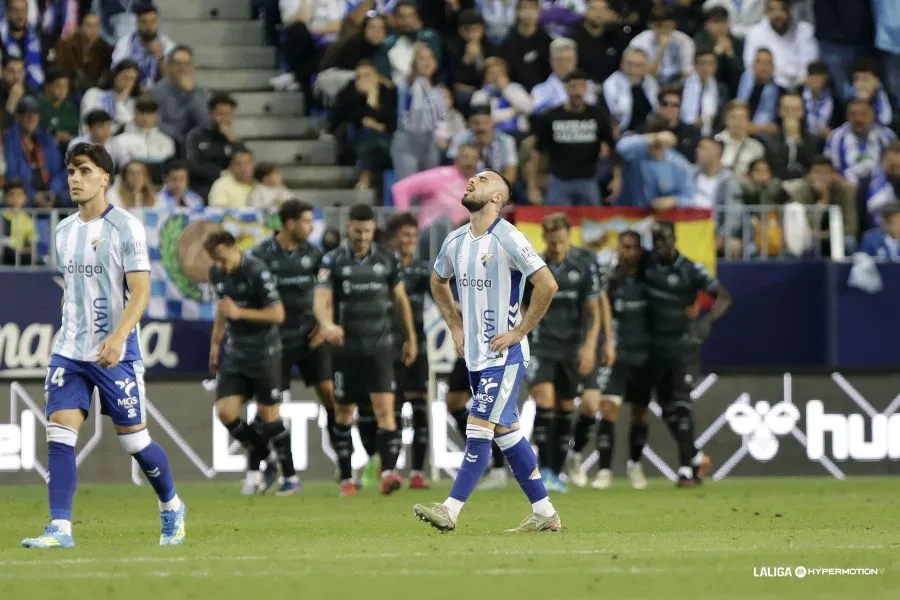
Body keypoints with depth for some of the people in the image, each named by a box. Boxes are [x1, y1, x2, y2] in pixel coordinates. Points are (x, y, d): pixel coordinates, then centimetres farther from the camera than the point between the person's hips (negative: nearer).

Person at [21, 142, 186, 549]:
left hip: (115, 353, -5)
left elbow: (140, 291, -15)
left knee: (134, 439, 3)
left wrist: (118, 336, -28)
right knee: (59, 433, -10)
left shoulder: (126, 228, -8)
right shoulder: (64, 231, 11)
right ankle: (60, 528, -12)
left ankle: (171, 508, 27)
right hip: (69, 350, 5)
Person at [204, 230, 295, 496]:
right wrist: (216, 342, 22)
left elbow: (278, 314, -18)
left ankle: (290, 475, 13)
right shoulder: (217, 273, 4)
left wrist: (240, 313, -23)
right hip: (234, 353, 6)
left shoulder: (257, 272, -18)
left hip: (263, 354, -6)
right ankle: (261, 462, 13)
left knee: (268, 415, -2)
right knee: (225, 411, -6)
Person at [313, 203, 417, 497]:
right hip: (346, 348, 0)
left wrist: (411, 337, 17)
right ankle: (346, 478, 17)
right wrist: (326, 324, -35)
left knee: (385, 409, -14)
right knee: (343, 413, 7)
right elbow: (321, 299, -15)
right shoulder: (333, 261, -3)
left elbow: (400, 298, 15)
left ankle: (388, 472, -25)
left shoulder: (387, 259, 5)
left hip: (380, 346, 0)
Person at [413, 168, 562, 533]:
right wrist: (455, 326, 17)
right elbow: (438, 283, 27)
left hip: (504, 355, -8)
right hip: (475, 355, 8)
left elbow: (547, 285, -19)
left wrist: (519, 331, -15)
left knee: (479, 430, -12)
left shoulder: (508, 239, -15)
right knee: (507, 432, 10)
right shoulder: (456, 241, 8)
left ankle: (451, 510, -14)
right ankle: (545, 513, 16)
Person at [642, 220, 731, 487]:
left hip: (682, 347, -5)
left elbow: (724, 297, -11)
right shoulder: (647, 263, 1)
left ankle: (686, 468, -13)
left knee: (680, 405, -15)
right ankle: (697, 458, 25)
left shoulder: (690, 270, -12)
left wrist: (707, 319, -27)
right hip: (656, 348, 5)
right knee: (667, 411, 8)